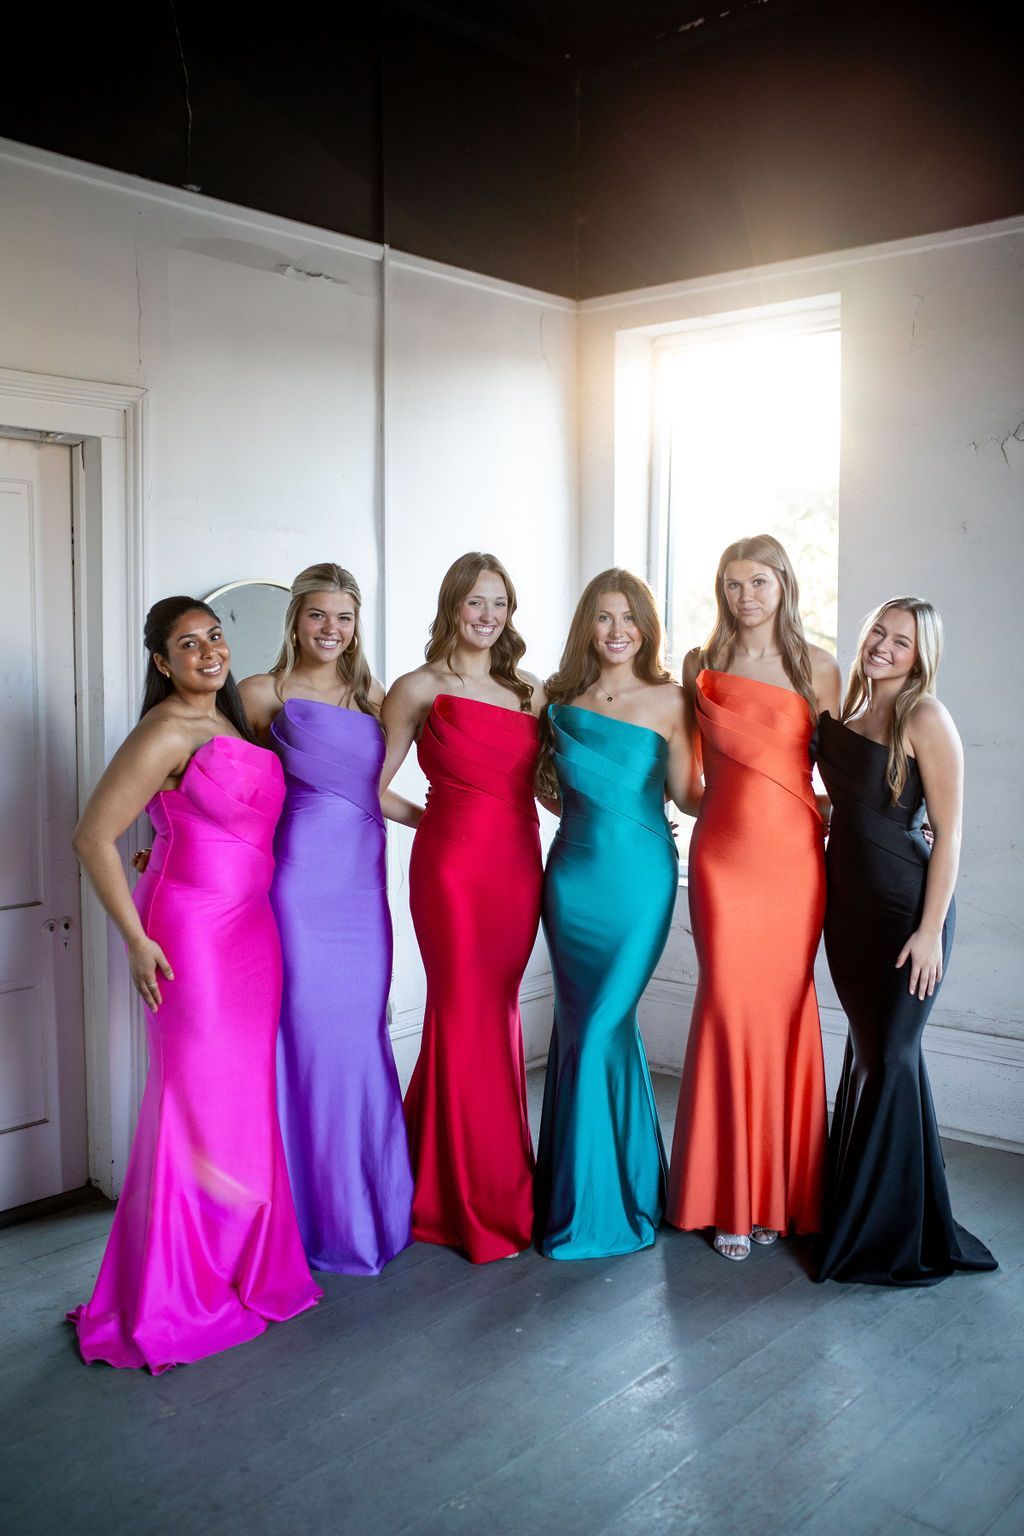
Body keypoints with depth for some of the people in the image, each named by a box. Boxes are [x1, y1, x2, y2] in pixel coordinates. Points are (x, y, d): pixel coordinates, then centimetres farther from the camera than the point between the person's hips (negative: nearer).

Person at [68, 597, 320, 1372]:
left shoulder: (233, 721, 12)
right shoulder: (167, 731, -13)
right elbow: (94, 837, -15)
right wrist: (137, 939, -15)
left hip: (250, 930, 8)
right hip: (192, 936, -8)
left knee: (246, 1095, 14)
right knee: (198, 1102, 0)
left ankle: (243, 1263, 30)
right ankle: (175, 1298, 16)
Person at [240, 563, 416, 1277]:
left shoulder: (372, 696, 16)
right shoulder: (266, 694, 3)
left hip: (362, 880, 4)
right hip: (302, 876, -4)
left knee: (363, 1030, 7)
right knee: (309, 1030, -1)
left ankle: (373, 1198, 24)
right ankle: (323, 1212, 15)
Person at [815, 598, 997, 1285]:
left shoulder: (925, 718, -12)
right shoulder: (844, 710, 8)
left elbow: (949, 833, -13)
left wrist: (931, 930, -16)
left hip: (905, 906, -6)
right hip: (846, 900, 6)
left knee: (889, 1056, 0)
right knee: (867, 1048, 14)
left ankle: (896, 1235, 15)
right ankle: (850, 1208, 28)